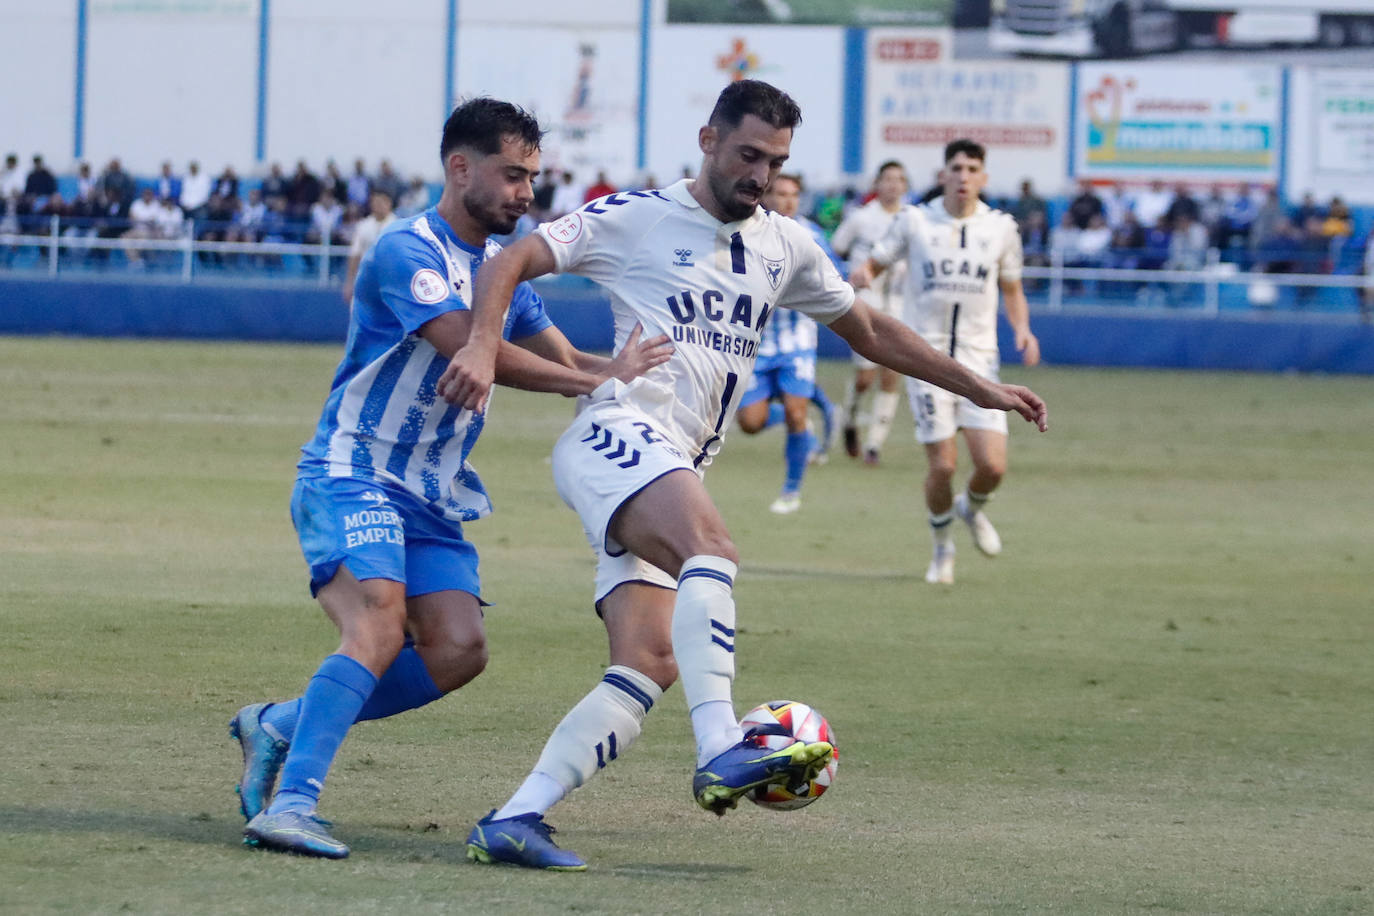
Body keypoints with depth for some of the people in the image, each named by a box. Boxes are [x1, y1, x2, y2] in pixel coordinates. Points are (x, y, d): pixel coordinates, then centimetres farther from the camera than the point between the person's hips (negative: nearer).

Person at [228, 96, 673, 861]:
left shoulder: (502, 267, 15)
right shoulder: (407, 251, -14)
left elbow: (563, 358, 18)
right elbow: (473, 351, -25)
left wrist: (634, 368, -2)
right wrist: (599, 381, -25)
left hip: (435, 496, 8)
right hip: (352, 476, -8)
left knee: (458, 651, -10)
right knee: (379, 627, -28)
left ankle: (280, 727, 5)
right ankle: (290, 803, -29)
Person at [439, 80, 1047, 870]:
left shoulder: (785, 247, 20)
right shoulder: (635, 219, 3)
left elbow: (870, 331, 31)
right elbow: (513, 262, -2)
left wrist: (979, 389, 28)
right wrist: (484, 345, -21)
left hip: (673, 474, 7)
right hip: (618, 433, -7)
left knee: (651, 664, -11)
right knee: (714, 546, -34)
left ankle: (515, 820, -14)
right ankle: (722, 752, -46)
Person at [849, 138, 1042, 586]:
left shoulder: (1001, 227, 5)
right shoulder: (916, 222, 1)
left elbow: (1011, 290, 17)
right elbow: (873, 264, 7)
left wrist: (1022, 328, -2)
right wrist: (860, 275, -17)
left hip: (978, 360, 2)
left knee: (992, 465, -11)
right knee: (942, 464, -7)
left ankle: (972, 508, 26)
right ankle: (942, 548, 19)